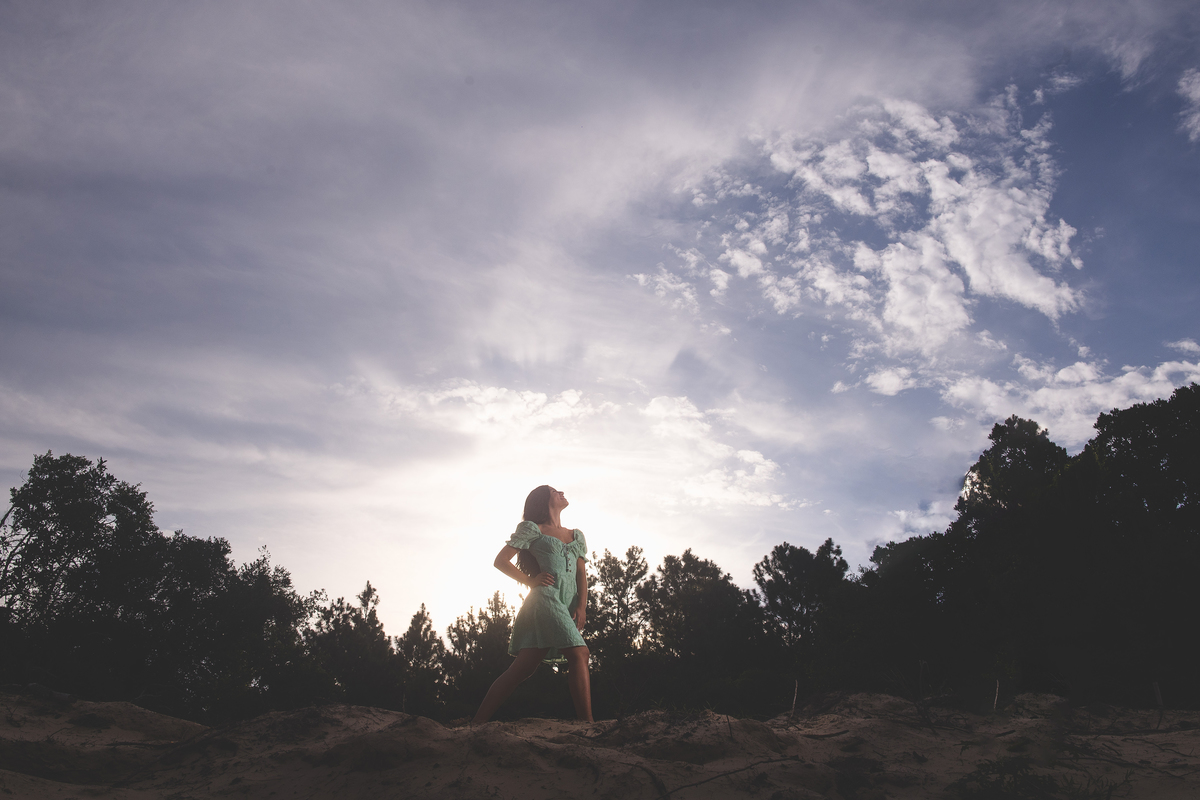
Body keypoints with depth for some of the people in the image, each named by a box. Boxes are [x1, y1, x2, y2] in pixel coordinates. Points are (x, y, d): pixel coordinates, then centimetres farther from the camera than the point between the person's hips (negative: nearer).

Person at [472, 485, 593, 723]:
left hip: (569, 604, 6)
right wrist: (531, 581, -1)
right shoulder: (532, 529, 7)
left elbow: (582, 574, 16)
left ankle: (478, 722, 4)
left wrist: (582, 606, 0)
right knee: (579, 654, -20)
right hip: (546, 597, -6)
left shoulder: (576, 535, 24)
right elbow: (501, 561, 5)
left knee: (522, 668, 1)